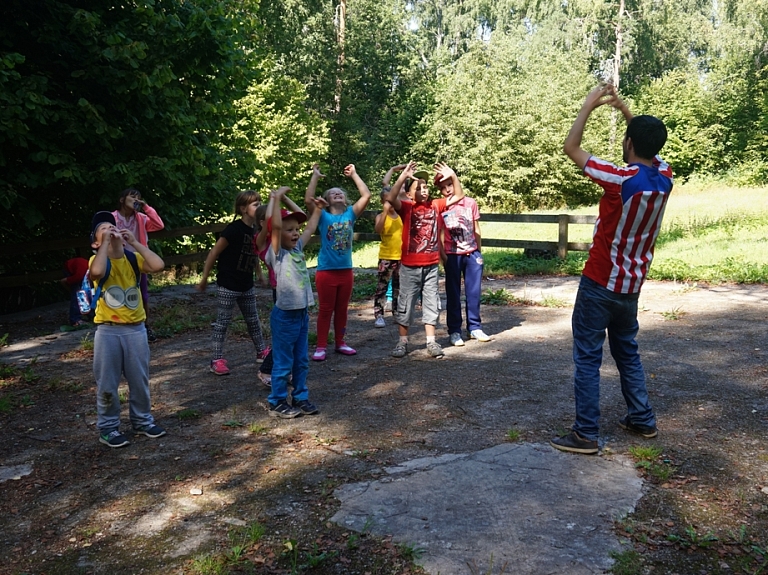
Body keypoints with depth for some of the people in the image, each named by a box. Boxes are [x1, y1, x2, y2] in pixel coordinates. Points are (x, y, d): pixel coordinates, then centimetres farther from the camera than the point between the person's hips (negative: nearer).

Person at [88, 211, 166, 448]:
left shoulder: (133, 258, 2)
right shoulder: (98, 260, -6)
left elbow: (158, 265, -16)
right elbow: (96, 272, -31)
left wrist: (134, 242, -12)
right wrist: (106, 242, -21)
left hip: (136, 329, 3)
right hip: (108, 331, -3)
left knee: (140, 379, 14)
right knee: (107, 383, 7)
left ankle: (142, 420, 30)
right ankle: (108, 427, 21)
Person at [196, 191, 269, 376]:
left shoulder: (255, 230, 2)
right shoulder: (234, 229, -19)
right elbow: (214, 253, -15)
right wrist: (204, 279, -11)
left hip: (247, 286, 7)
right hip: (228, 286, -7)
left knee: (253, 320, 17)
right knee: (223, 322, 1)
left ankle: (261, 352, 30)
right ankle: (217, 360, 9)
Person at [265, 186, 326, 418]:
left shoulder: (298, 248, 9)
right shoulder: (276, 254, -11)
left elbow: (310, 229, 24)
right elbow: (276, 226, -25)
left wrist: (318, 209, 28)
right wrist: (277, 198, -27)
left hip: (303, 313, 7)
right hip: (285, 316, -7)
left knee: (301, 361, 15)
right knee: (283, 362, 3)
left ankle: (300, 398, 27)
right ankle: (277, 402, 15)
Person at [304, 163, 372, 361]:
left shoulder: (350, 214, 5)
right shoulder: (323, 216, -2)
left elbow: (366, 195, -2)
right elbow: (308, 200, -18)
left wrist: (354, 175, 2)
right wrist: (315, 176, -12)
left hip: (346, 270, 3)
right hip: (326, 271, -3)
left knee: (342, 309, 14)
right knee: (325, 310, 3)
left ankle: (340, 343, 26)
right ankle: (321, 347, 10)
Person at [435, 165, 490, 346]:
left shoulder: (470, 203, 3)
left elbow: (476, 229, 10)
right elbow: (440, 233, -3)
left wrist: (479, 251, 10)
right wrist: (442, 255, -10)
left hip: (472, 254, 2)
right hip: (453, 255, -2)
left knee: (474, 292, 7)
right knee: (453, 294, 4)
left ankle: (475, 327, 18)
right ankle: (454, 331, 11)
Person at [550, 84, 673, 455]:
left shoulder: (621, 179, -21)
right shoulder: (664, 178, -1)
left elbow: (571, 148, -13)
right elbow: (651, 144, 21)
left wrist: (589, 105, -3)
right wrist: (624, 110, 16)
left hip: (600, 284, -7)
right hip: (631, 287, 7)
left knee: (587, 358, 0)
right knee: (627, 352, 22)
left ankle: (586, 434, 4)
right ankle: (642, 420, 30)